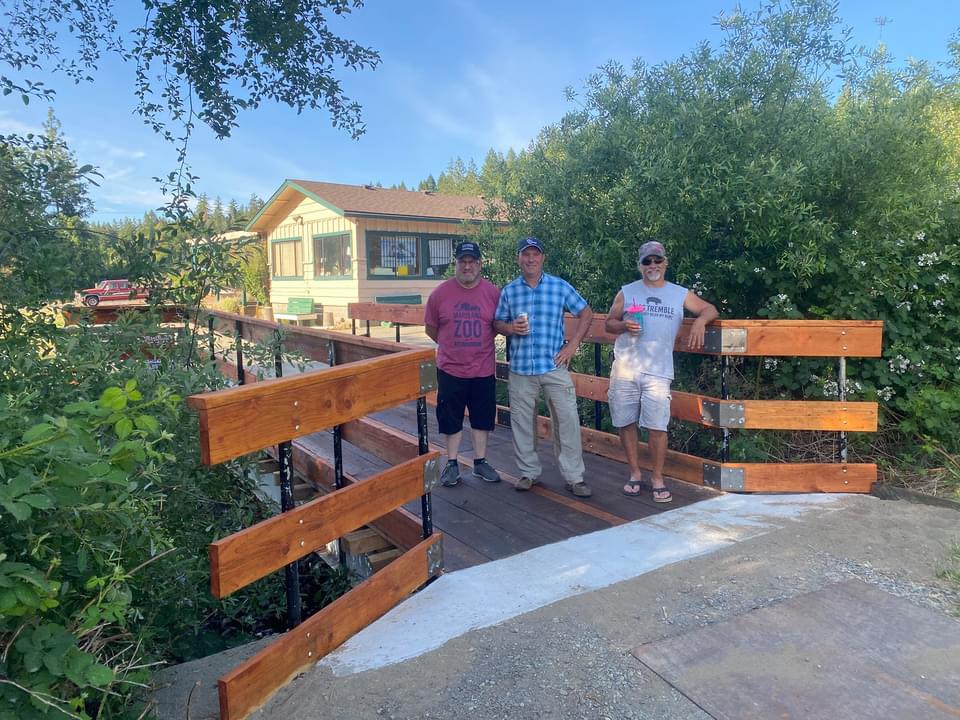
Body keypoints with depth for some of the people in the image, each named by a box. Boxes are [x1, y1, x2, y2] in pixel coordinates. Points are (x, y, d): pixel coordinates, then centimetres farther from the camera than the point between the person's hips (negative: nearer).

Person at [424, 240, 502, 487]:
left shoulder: (493, 292, -3)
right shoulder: (440, 293, -6)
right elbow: (431, 328, 6)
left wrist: (478, 344, 8)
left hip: (484, 369, 1)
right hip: (450, 369, -1)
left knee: (483, 419, 13)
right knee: (451, 420, 10)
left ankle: (480, 462, 29)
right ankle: (452, 464, 26)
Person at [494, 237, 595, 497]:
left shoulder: (560, 286, 3)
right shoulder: (509, 291, 7)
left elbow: (586, 313, 9)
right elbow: (497, 323, 13)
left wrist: (573, 345, 0)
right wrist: (510, 328, -10)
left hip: (554, 366, -1)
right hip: (520, 368, 2)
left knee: (567, 420, -2)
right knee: (522, 422, 9)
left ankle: (574, 477, 9)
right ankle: (529, 472, 25)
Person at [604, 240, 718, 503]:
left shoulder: (680, 294, 11)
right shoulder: (626, 292, 10)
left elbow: (710, 309, 18)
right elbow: (608, 323, 13)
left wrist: (700, 321, -4)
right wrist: (624, 326, -9)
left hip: (658, 371, -1)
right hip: (624, 370, 1)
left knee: (657, 427, -6)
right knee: (626, 423, 5)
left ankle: (657, 478, 11)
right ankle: (635, 473, 21)